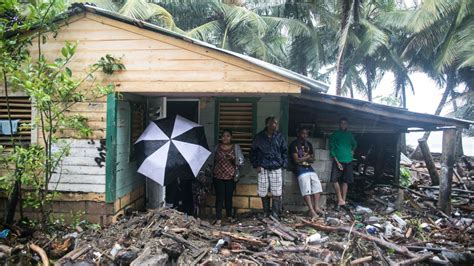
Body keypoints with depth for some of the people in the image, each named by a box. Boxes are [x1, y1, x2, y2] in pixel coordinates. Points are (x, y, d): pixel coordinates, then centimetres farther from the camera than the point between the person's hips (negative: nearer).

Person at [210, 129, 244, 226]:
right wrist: (212, 172, 17)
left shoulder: (236, 147, 1)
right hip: (218, 177, 1)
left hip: (231, 177, 0)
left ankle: (229, 216, 26)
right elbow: (213, 161, 17)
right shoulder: (217, 147, 6)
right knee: (219, 197, -2)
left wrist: (233, 158, -25)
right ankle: (218, 219, 1)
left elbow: (241, 161, -8)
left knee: (229, 197, 8)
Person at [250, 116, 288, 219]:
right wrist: (256, 165, 1)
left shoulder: (280, 137, 5)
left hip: (276, 169, 0)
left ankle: (275, 214, 8)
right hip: (263, 169, 0)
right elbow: (253, 152, 8)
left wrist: (284, 164, 1)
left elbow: (285, 151, 11)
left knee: (276, 194, -2)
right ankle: (266, 213, 20)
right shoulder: (259, 137, 2)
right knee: (263, 193, 4)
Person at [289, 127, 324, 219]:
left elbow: (312, 159, 12)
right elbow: (296, 160, -11)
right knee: (306, 186, -23)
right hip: (299, 168, -6)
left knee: (317, 183, -15)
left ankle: (316, 207, -15)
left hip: (308, 167, 6)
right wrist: (307, 157, -1)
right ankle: (311, 210, -26)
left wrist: (303, 158, -8)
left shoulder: (309, 144, 16)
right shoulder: (294, 144, -4)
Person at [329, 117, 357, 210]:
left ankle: (343, 200, 11)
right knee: (335, 180, -15)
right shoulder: (335, 134, 1)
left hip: (348, 161, 3)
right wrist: (337, 162, -13)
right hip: (338, 160, -3)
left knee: (345, 181, 4)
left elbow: (354, 144, 32)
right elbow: (332, 149, -5)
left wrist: (352, 150, 11)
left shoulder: (350, 135, 12)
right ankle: (340, 200, -10)